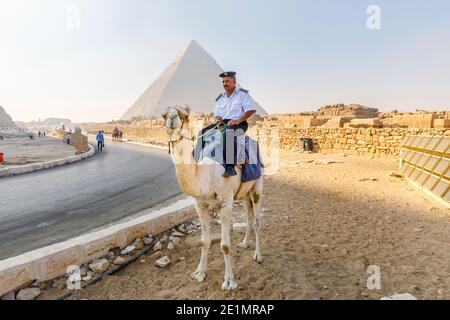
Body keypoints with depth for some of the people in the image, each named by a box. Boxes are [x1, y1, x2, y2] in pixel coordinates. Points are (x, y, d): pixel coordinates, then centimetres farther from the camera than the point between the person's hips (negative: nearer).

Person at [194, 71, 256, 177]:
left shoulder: (243, 94, 6)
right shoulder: (220, 98, 23)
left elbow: (252, 109, -6)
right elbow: (216, 115, 25)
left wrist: (238, 120, -16)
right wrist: (217, 119, -1)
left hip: (239, 123, -7)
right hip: (222, 123, 7)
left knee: (228, 132, -40)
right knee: (203, 132, -12)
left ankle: (230, 166, -48)